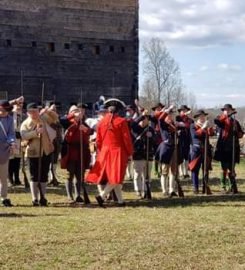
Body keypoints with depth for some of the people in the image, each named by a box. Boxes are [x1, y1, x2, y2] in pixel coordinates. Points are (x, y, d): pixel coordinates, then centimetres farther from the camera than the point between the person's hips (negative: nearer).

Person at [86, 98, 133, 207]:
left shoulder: (101, 122, 4)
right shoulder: (121, 121, -9)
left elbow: (98, 140, 8)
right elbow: (127, 139, -9)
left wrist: (101, 152, 19)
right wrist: (130, 153, 1)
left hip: (105, 152, 5)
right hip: (118, 152, -5)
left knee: (113, 178, 12)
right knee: (116, 178, -2)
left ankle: (120, 201, 16)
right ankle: (102, 196, -17)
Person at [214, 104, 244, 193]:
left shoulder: (235, 122, 13)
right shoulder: (221, 121, 4)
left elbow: (241, 134, 14)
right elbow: (216, 120, -21)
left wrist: (236, 132, -9)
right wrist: (227, 115, -27)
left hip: (233, 148, 2)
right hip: (223, 148, -2)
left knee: (231, 169, 5)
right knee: (224, 169, 0)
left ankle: (232, 187, 12)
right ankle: (223, 187, 6)